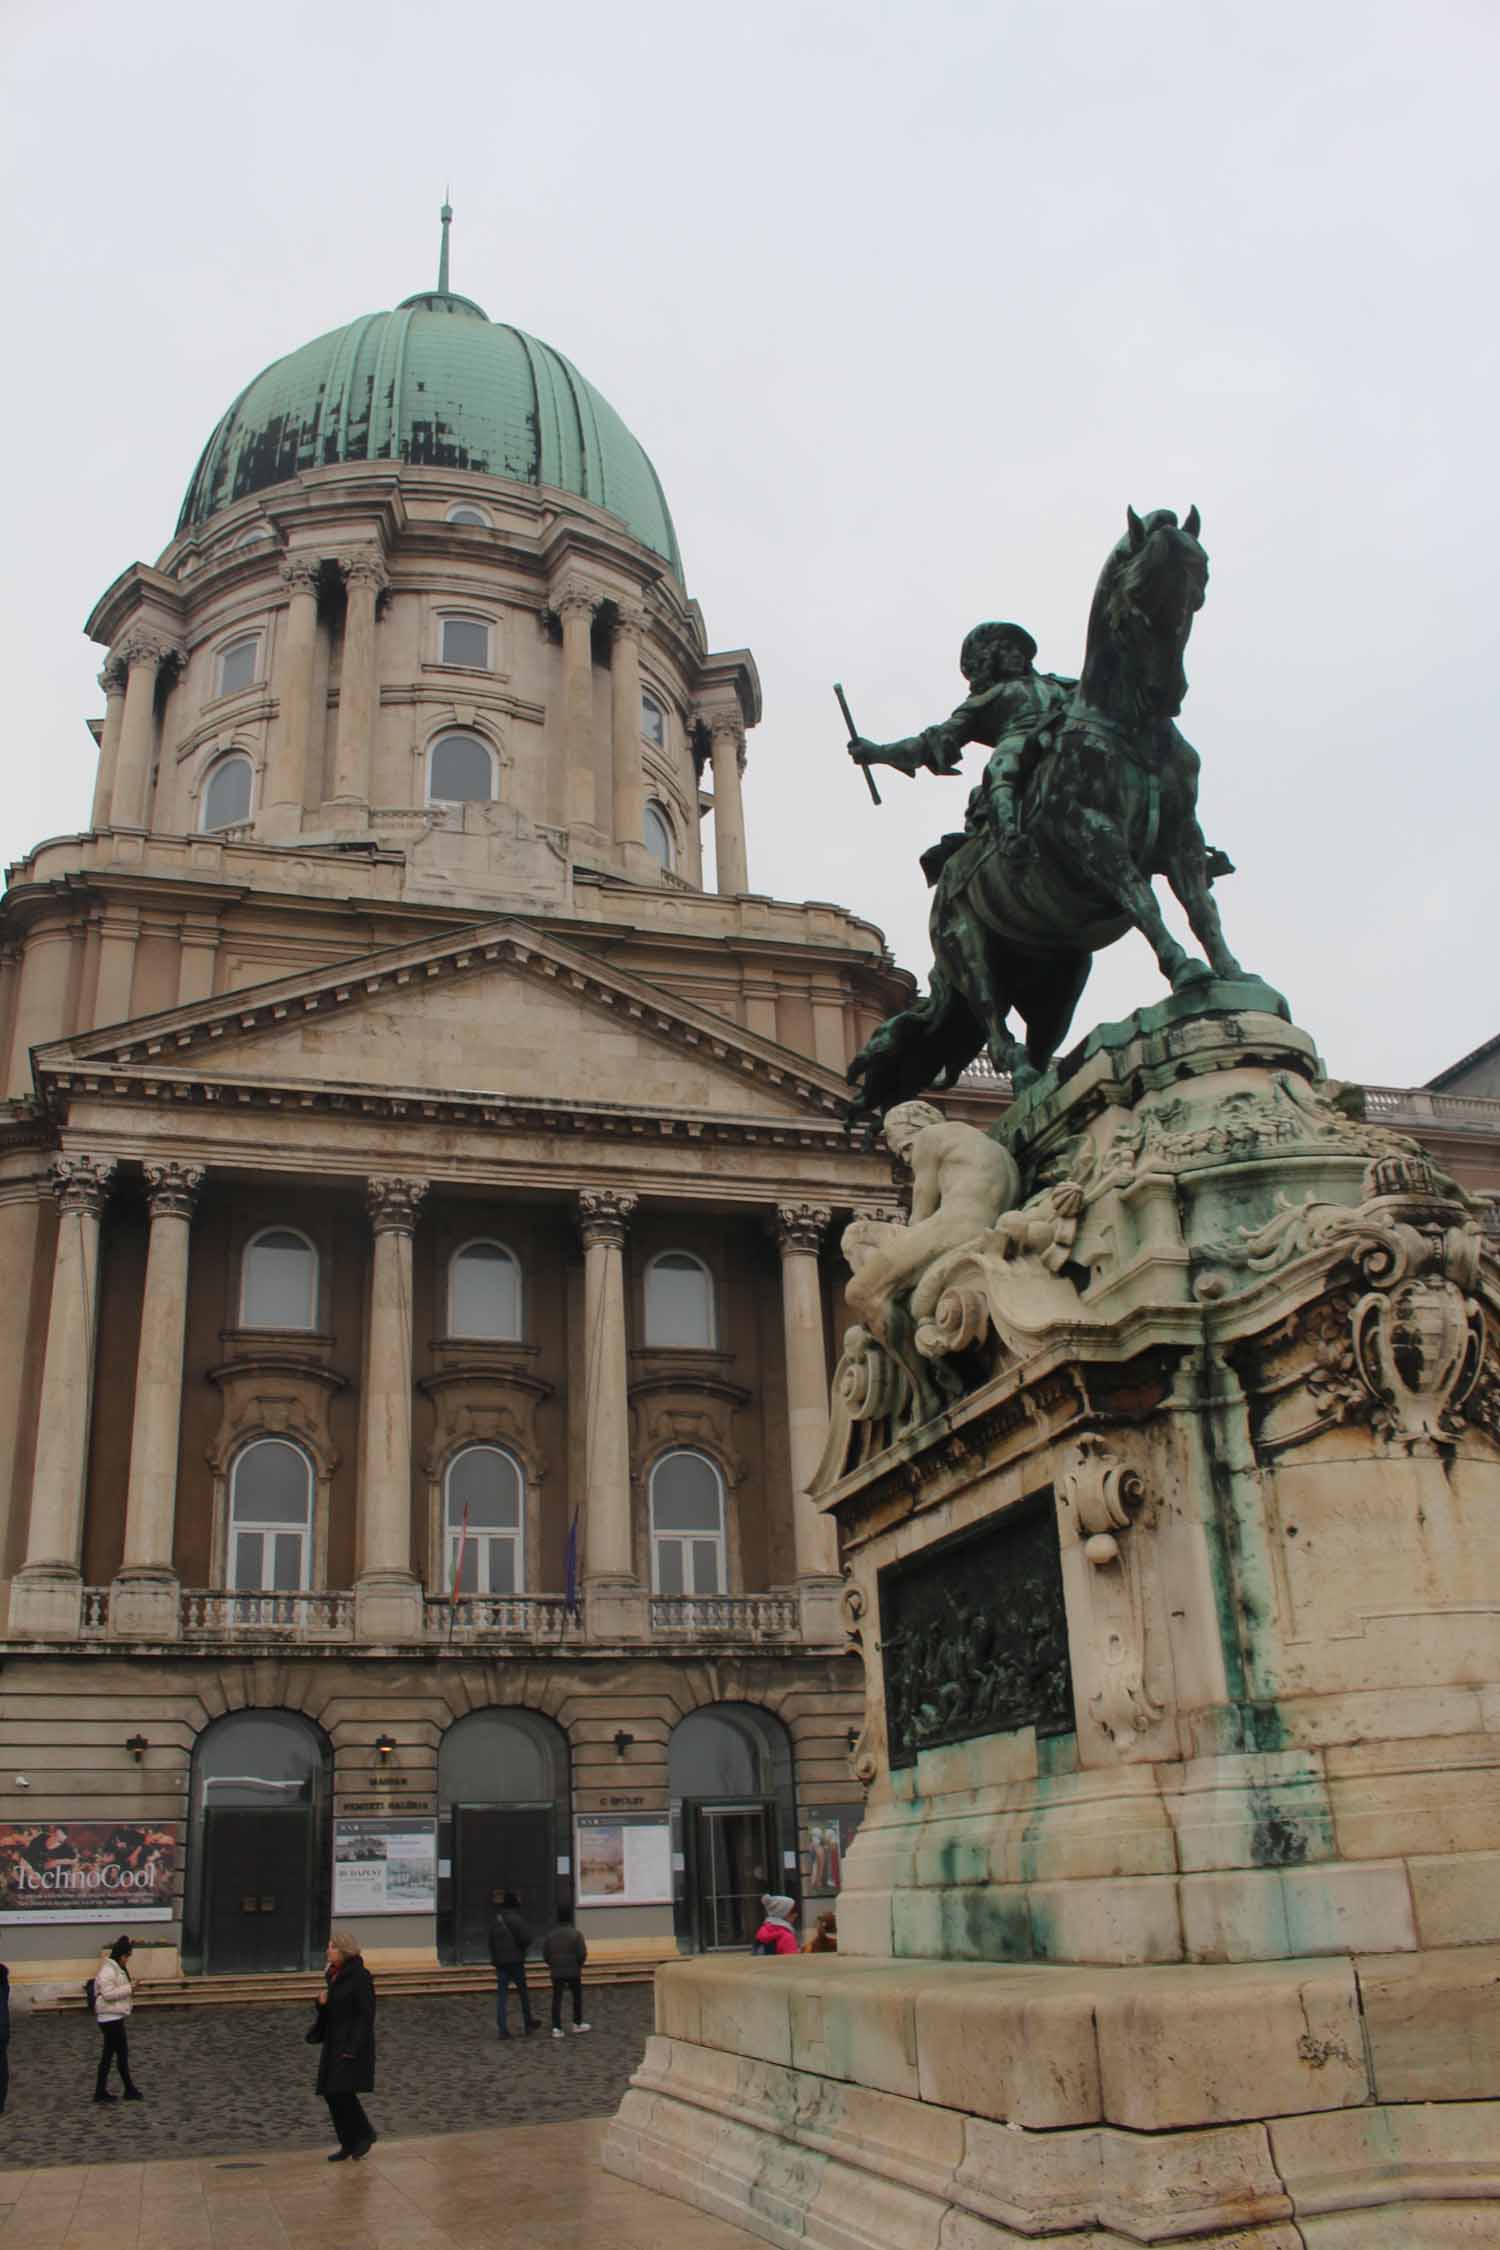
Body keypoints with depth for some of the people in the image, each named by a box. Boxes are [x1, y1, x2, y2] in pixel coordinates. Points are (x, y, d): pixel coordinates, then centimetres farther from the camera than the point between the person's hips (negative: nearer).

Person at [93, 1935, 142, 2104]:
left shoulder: (117, 1969, 14)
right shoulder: (108, 1970, -18)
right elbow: (108, 1993, -24)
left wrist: (130, 1992, 8)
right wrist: (129, 1989, -22)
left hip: (115, 2017, 10)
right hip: (111, 2018, -10)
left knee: (108, 2054, 12)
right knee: (122, 2053, -2)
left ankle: (100, 2092, 16)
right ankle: (130, 2090, 7)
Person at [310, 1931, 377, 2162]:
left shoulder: (361, 1976, -17)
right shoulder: (335, 1974, 8)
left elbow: (366, 2014, -18)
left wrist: (353, 2049, -22)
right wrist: (322, 2002, -5)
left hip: (354, 2042, -9)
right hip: (335, 2041, 9)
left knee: (341, 2091, -14)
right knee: (331, 2093, 6)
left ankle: (365, 2133, 6)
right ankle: (349, 2143, 17)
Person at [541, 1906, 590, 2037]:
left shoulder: (550, 1935, 2)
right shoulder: (576, 1934, -8)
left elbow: (545, 1954, 3)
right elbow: (582, 1953, -11)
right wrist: (579, 1965, 7)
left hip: (556, 1972, 2)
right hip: (573, 1971, -2)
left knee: (556, 1999, 4)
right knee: (577, 1997, 15)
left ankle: (556, 2028, -4)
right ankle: (578, 2024, 23)